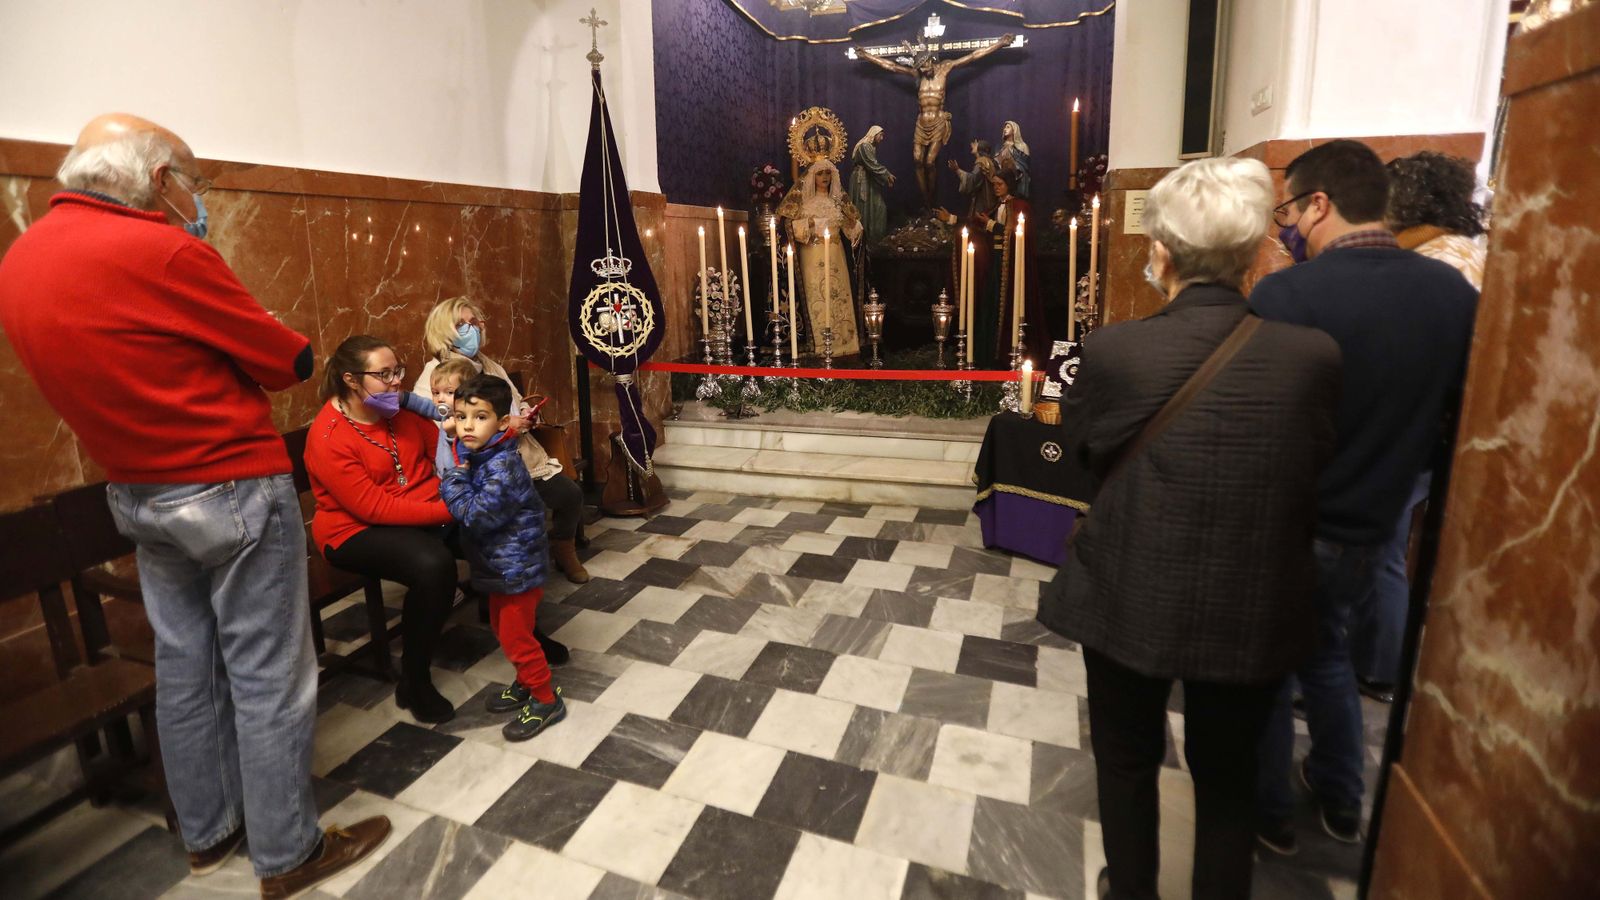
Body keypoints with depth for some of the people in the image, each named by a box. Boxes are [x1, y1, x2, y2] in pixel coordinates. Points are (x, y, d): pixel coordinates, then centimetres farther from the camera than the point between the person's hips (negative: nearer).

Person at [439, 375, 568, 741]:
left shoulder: (502, 466, -26)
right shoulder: (473, 455, 2)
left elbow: (476, 515, -30)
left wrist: (454, 479, -20)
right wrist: (458, 475, -2)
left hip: (517, 567, -10)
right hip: (499, 563, 10)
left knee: (515, 635, 2)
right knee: (503, 628, 23)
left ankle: (545, 699, 19)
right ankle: (526, 683, 41)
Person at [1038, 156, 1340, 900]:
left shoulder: (1113, 351, -21)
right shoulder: (1314, 357, -14)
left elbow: (1076, 443, -2)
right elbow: (1315, 467, 2)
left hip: (1129, 602, -1)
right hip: (1254, 613, 2)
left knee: (1127, 761, 23)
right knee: (1229, 776, 25)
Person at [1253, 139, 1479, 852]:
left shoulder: (1285, 294, -24)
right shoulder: (1456, 293, -4)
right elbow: (1458, 412, 6)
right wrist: (1385, 461, 17)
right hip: (1367, 528, 6)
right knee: (1327, 653, 27)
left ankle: (1269, 813, 34)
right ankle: (1341, 801, 44)